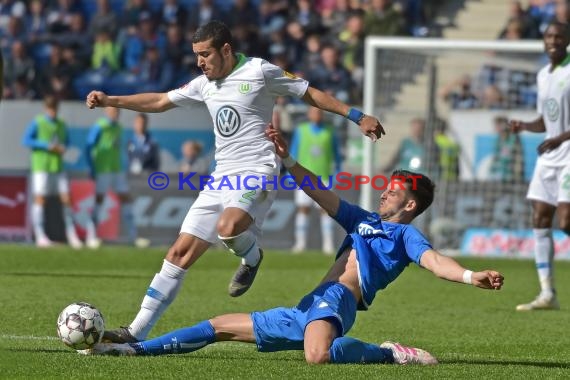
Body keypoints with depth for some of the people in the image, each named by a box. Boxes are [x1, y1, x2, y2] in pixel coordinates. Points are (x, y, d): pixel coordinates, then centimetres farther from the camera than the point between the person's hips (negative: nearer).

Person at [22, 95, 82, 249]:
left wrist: (63, 148, 0)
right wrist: (47, 146, -16)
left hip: (58, 166, 5)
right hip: (41, 166, -5)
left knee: (66, 199, 1)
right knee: (39, 200, -5)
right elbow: (26, 141, -10)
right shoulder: (37, 123, -4)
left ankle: (71, 235, 8)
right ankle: (40, 237, -1)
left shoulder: (62, 125, 11)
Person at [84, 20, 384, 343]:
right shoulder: (205, 84, 16)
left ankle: (251, 257, -1)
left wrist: (356, 116, -5)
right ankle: (138, 332, 2)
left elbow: (311, 93, 1)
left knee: (228, 228, -37)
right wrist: (110, 101, 21)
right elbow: (159, 102, 27)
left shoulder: (259, 71, -3)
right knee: (181, 253, 0)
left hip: (258, 172, -7)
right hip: (222, 177, 7)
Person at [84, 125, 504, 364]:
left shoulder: (406, 235, 0)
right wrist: (287, 159, 20)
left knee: (318, 355, -45)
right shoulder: (365, 221, 25)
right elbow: (321, 193, 26)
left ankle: (388, 353, -21)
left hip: (336, 299, -10)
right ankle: (133, 348, 20)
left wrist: (471, 276, -36)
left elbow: (433, 260, -17)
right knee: (220, 327, 14)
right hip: (309, 310, 10)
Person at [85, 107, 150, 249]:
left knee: (126, 199, 5)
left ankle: (133, 236, 10)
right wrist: (92, 169, -14)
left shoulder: (118, 127, 14)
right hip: (103, 170, -7)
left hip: (117, 170, 7)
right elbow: (89, 148, -12)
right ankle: (91, 236, 1)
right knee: (99, 199, -5)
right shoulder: (99, 127, -9)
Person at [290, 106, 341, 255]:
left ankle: (328, 244, 0)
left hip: (324, 177, 0)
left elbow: (336, 154, 12)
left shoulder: (329, 131, 6)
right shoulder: (300, 131, 6)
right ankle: (300, 242, 3)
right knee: (303, 209, -2)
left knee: (326, 209, -3)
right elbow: (293, 153, 9)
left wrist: (337, 172, 8)